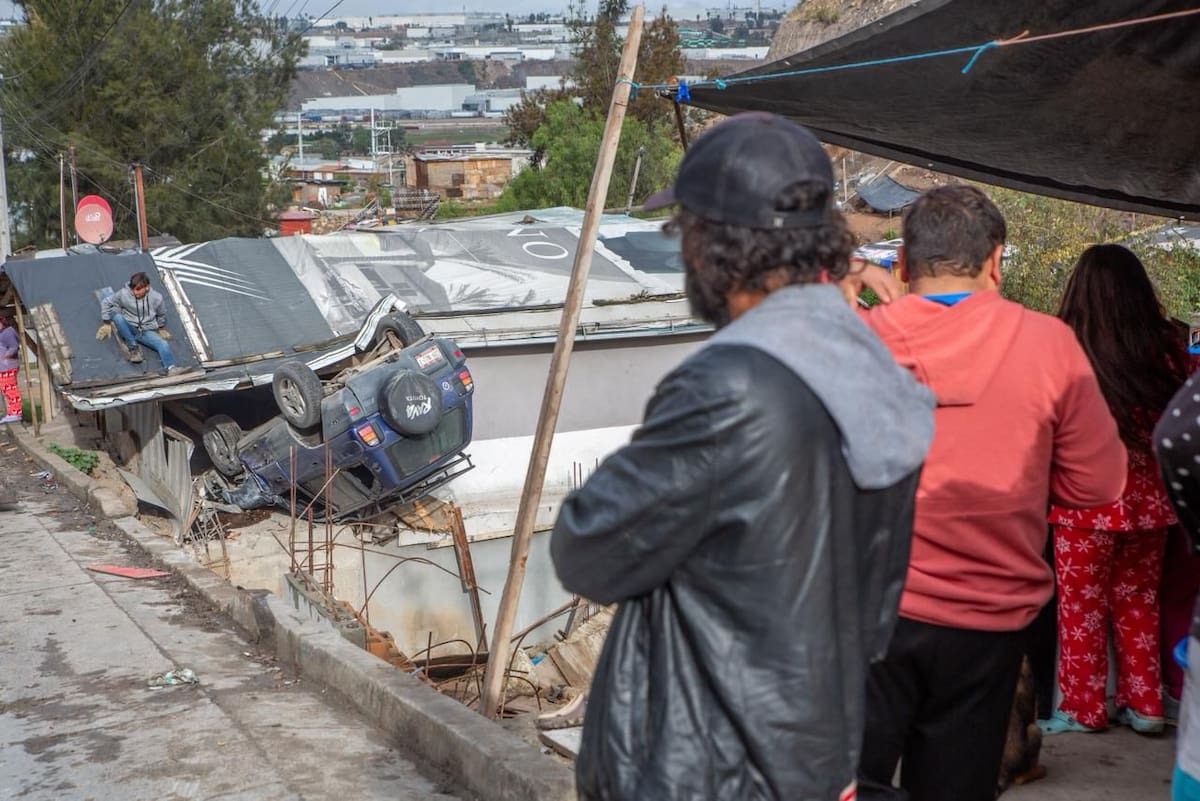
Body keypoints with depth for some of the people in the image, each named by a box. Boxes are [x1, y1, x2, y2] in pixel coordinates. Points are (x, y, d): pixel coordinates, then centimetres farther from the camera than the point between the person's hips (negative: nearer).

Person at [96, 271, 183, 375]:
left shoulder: (156, 298, -6)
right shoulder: (124, 294, -10)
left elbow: (161, 315, 14)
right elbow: (106, 303, 3)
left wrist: (161, 328, 24)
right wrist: (106, 323, 4)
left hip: (147, 331, 0)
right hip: (129, 329, 0)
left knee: (163, 344, -29)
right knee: (117, 315, -32)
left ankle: (170, 368, -55)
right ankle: (133, 348, -21)